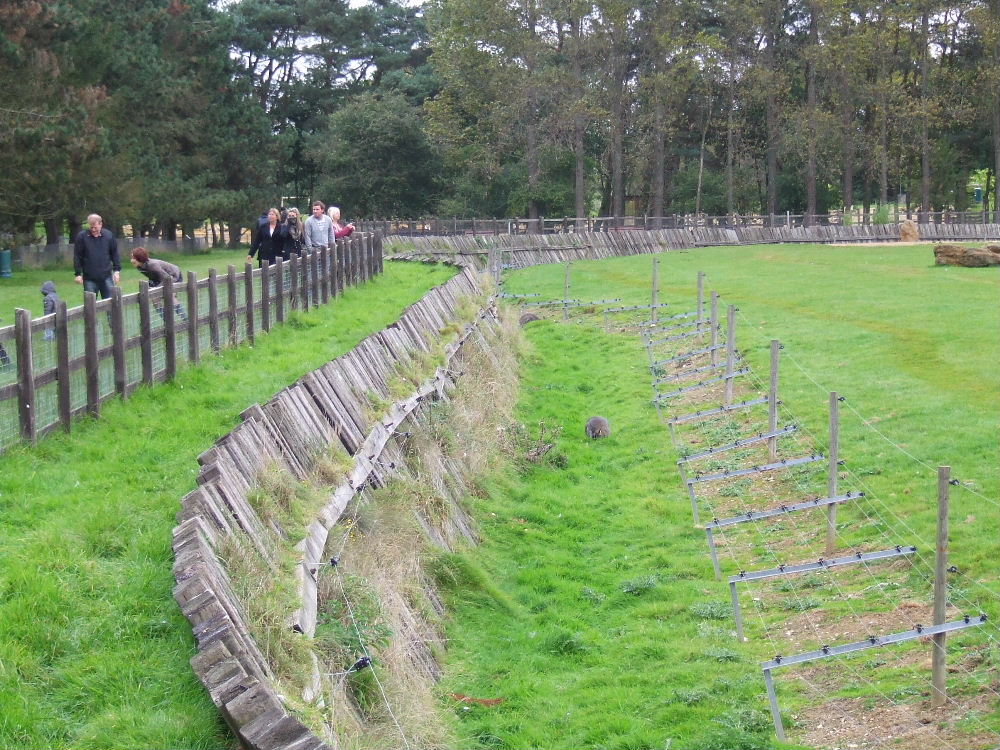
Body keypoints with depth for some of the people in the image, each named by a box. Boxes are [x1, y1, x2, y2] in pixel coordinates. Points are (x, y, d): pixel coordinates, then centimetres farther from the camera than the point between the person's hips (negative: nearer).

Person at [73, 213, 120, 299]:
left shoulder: (109, 235, 2)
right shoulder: (82, 236, -3)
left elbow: (115, 254, 10)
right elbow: (77, 257, 0)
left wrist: (117, 270, 3)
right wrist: (78, 274, -3)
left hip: (106, 277, 1)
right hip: (89, 279, -1)